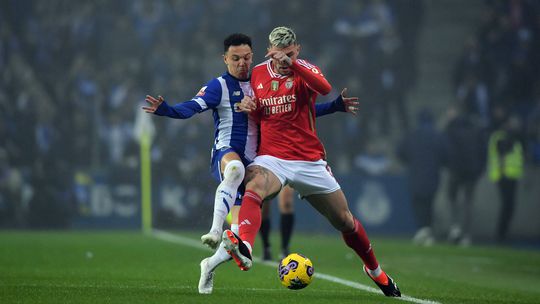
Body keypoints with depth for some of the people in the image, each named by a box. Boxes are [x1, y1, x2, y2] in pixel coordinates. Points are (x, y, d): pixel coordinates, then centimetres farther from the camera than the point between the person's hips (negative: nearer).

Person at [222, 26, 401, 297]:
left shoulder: (305, 70, -4)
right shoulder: (257, 74, 6)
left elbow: (325, 88, -28)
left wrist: (292, 64, -40)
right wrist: (249, 107, -3)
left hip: (310, 161, 0)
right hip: (271, 158, 0)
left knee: (345, 221, 8)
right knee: (253, 188, -36)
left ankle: (375, 272, 33)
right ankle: (244, 248, -60)